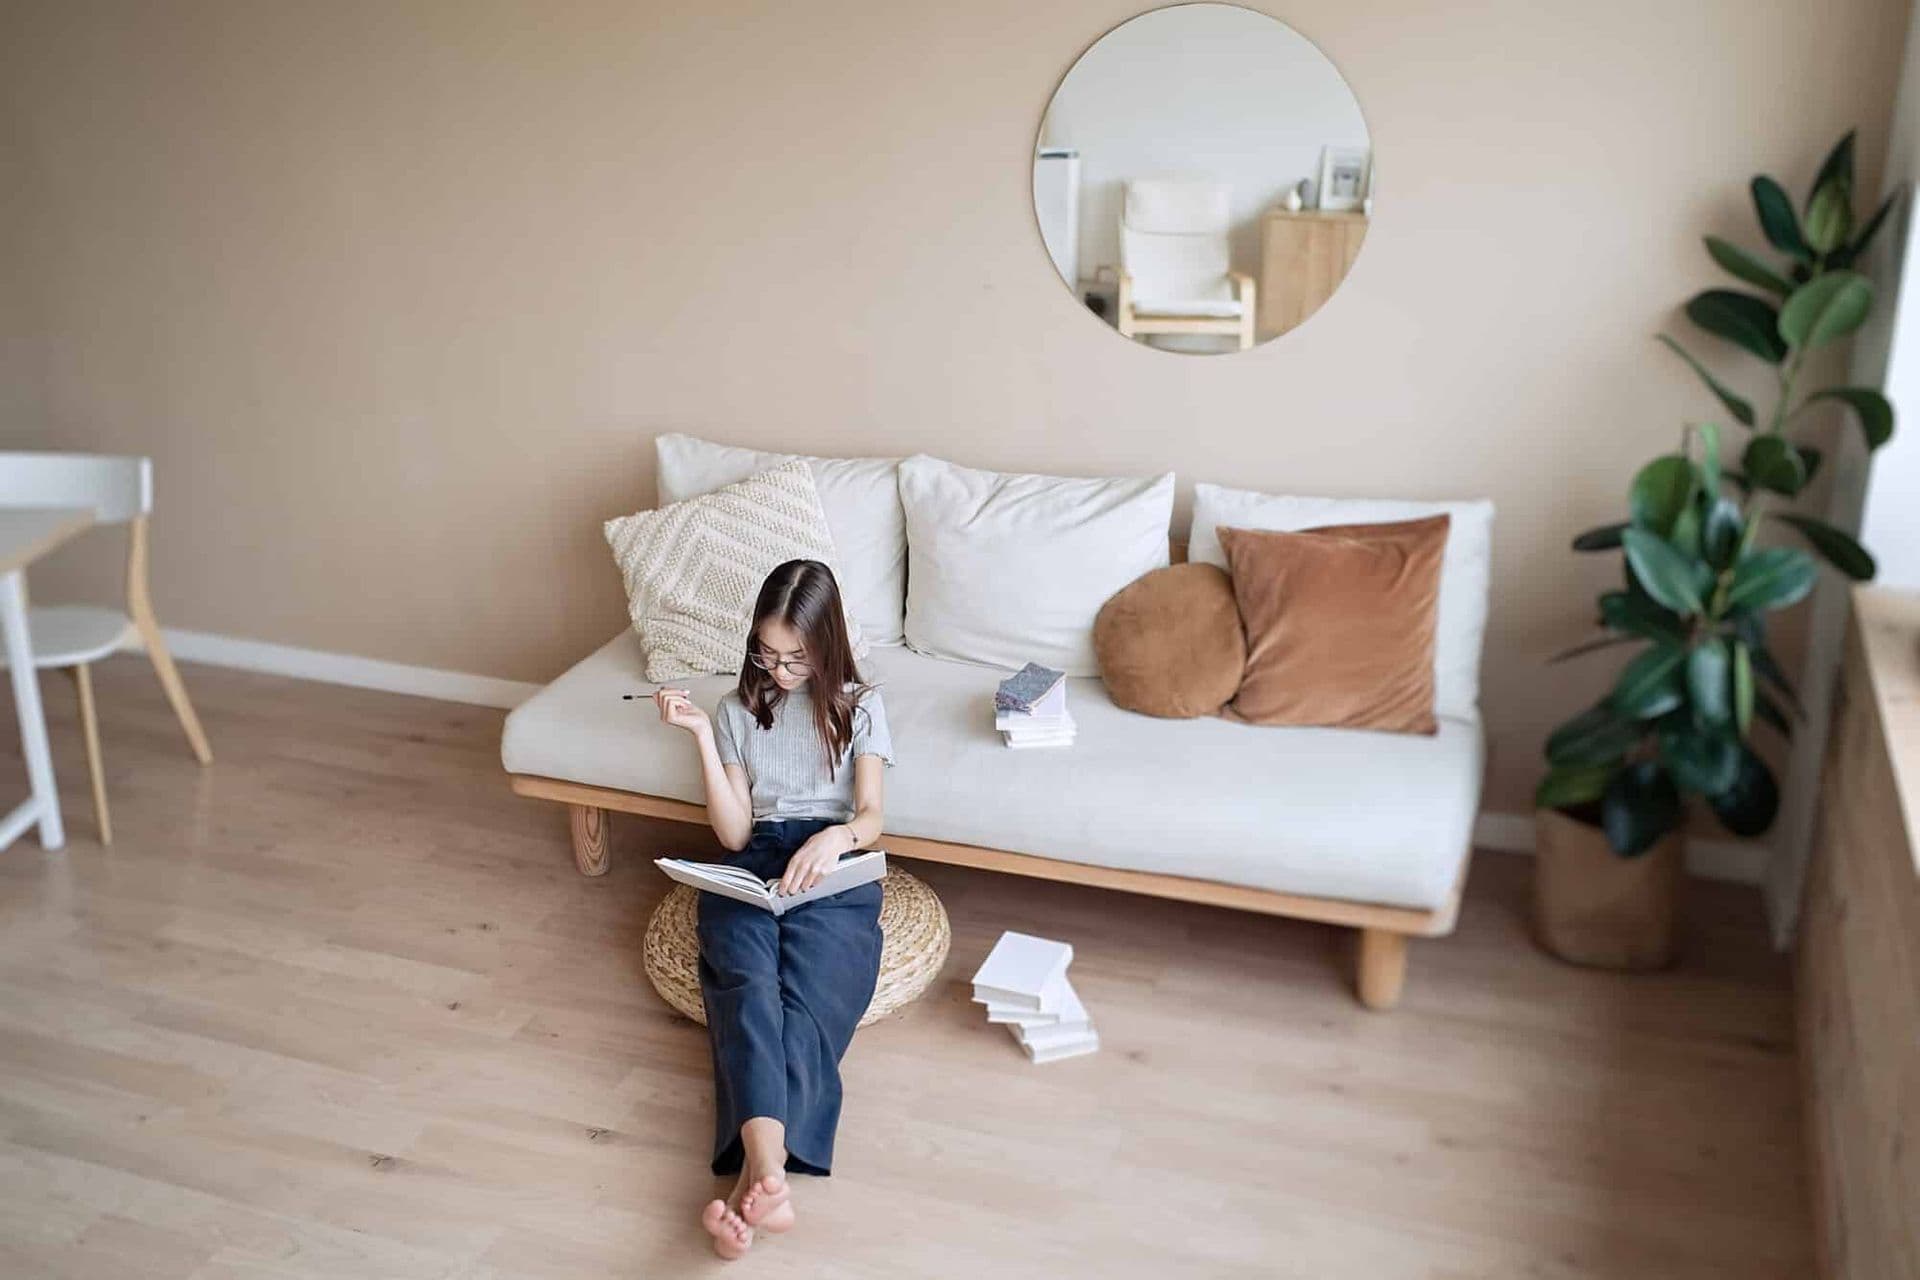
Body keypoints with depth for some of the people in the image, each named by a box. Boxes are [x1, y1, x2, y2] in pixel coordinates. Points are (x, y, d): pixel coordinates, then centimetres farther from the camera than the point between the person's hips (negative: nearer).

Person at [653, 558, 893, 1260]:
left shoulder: (859, 704, 12)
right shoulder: (738, 709, 16)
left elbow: (870, 816, 2)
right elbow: (734, 834, 8)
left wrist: (834, 838, -23)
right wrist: (701, 735, -2)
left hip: (835, 866, -1)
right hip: (755, 864, 1)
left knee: (808, 994, -33)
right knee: (748, 985, -33)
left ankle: (750, 1179, -48)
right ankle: (769, 1169, -54)